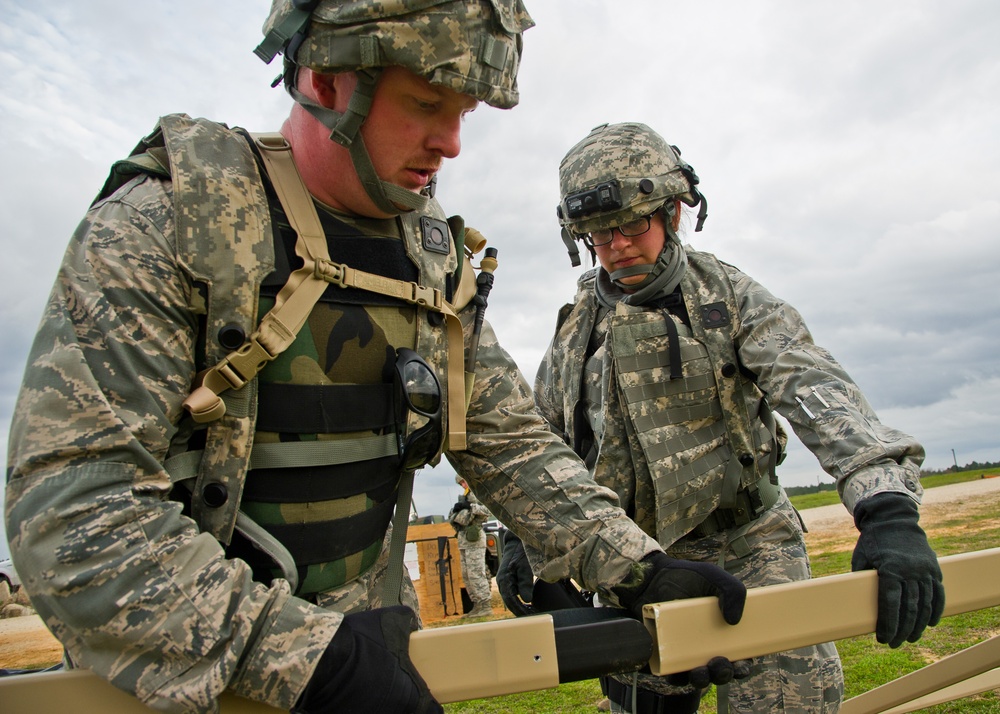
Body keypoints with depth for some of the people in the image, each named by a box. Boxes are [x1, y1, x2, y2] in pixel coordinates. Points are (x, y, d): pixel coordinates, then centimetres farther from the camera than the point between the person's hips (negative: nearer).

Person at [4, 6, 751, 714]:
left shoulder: (437, 259, 1)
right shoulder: (164, 225, -16)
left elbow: (512, 444, 3)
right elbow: (72, 500, -23)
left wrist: (633, 567, -7)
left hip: (370, 638, 5)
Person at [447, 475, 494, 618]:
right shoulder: (463, 497, 22)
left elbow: (487, 510, -18)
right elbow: (451, 518, 20)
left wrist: (469, 506, -20)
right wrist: (455, 509, 0)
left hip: (474, 537, -9)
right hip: (463, 539, 9)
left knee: (476, 574, -12)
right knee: (467, 575, 9)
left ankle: (485, 606, -11)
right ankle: (477, 605, 13)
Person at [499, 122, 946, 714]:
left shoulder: (728, 295, -6)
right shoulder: (579, 325, 2)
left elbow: (815, 389, -21)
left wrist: (888, 510, -35)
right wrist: (521, 534, 4)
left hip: (749, 536, -1)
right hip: (644, 554, 2)